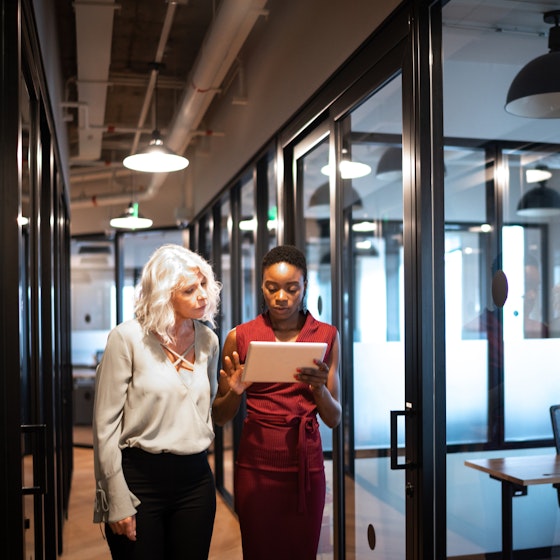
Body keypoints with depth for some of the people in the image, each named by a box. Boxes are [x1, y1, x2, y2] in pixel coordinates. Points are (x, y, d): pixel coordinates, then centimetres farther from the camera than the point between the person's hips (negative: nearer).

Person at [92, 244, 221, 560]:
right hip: (139, 476, -4)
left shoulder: (208, 340, 5)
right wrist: (117, 502, -11)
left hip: (195, 478, 5)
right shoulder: (127, 338, -10)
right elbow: (105, 426, -10)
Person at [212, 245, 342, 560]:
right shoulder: (240, 337, -1)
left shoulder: (327, 336, 1)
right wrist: (234, 392, -15)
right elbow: (220, 418, 6)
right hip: (257, 463, -1)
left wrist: (319, 388, -18)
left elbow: (334, 419, 2)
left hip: (307, 464, 1)